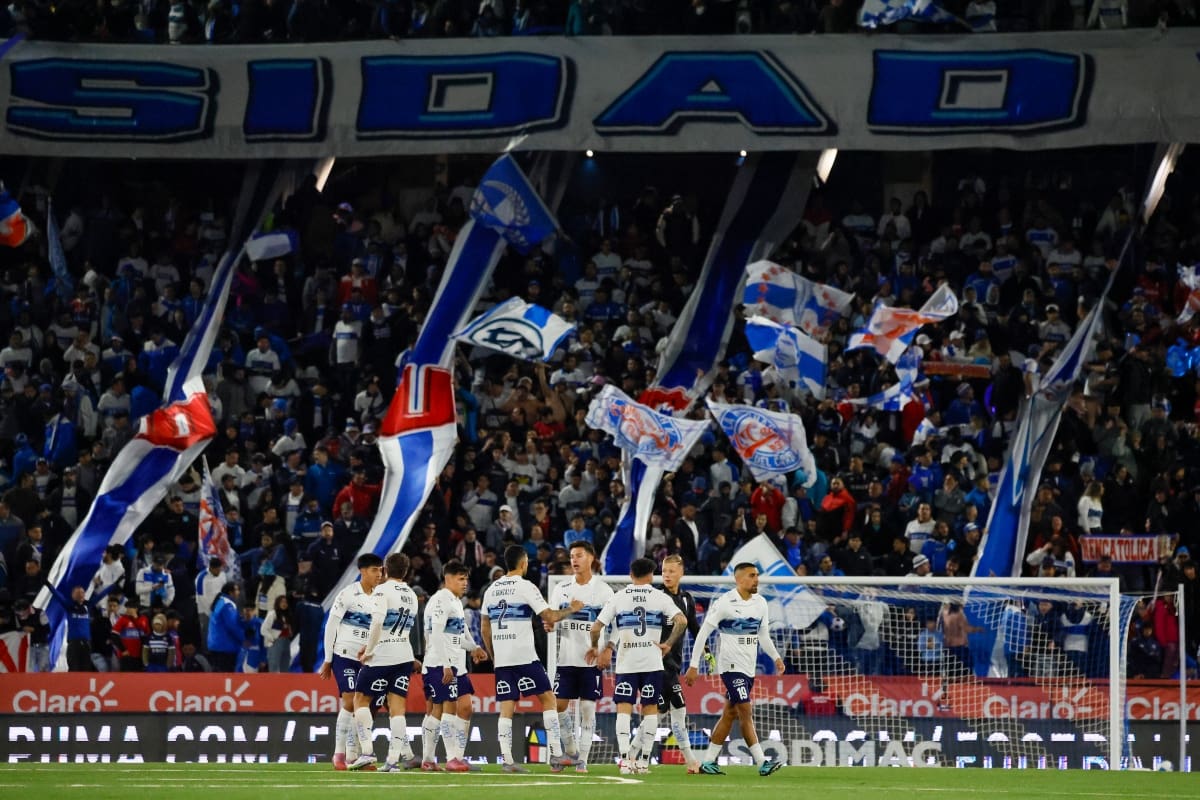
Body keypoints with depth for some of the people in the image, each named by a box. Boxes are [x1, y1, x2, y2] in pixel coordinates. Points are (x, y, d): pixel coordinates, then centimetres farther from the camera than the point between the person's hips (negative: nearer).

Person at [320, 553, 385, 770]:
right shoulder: (348, 594, -7)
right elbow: (331, 626, -5)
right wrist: (328, 660, -5)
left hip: (365, 659, 6)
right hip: (344, 655, -6)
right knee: (349, 702, -15)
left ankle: (352, 757, 8)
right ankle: (339, 754, -10)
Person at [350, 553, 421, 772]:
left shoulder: (383, 590, -8)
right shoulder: (412, 596, 14)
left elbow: (377, 621, -22)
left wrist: (369, 650, -12)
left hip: (381, 656, -6)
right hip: (405, 656, 6)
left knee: (361, 700, 7)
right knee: (397, 708, 4)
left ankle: (367, 751, -4)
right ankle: (393, 760, -1)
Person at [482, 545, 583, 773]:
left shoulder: (491, 590, 13)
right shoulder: (525, 587, -6)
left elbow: (485, 629, 16)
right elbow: (550, 617, -9)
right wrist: (571, 609, 7)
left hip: (501, 659, 5)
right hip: (524, 657, -5)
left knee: (506, 708, 4)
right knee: (548, 699, 4)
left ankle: (507, 760, -4)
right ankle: (556, 755, -1)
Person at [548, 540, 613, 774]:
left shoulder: (603, 590, 0)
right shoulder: (562, 589, 9)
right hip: (566, 658, 3)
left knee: (587, 708, -2)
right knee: (559, 705, -1)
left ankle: (582, 760, 0)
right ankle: (570, 748, 17)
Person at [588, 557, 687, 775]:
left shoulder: (618, 598, 2)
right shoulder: (660, 598, 1)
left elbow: (596, 628, -1)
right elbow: (681, 621, -11)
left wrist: (595, 647, 18)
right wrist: (668, 644, 1)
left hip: (626, 662, 0)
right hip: (652, 661, 0)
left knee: (624, 708, 0)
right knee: (650, 708, 9)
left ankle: (625, 758, -14)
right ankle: (644, 759, 8)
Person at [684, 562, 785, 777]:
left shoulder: (760, 603, 8)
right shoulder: (725, 603, -11)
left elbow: (763, 636, 18)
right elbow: (703, 632, -8)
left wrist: (776, 657, 4)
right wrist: (694, 665, -10)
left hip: (749, 668, 7)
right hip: (731, 665, -7)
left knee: (729, 714, 9)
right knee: (746, 712, -13)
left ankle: (708, 762, 16)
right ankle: (762, 763, -16)